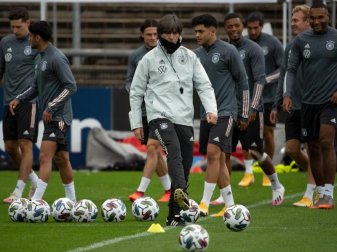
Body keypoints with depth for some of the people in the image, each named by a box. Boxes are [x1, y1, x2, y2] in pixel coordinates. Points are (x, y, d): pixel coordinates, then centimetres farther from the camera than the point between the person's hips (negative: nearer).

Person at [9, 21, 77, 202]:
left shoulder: (56, 58, -16)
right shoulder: (39, 58, 14)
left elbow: (71, 86, -18)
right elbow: (37, 86, 24)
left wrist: (51, 107, -20)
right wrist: (19, 99, 11)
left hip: (58, 117, -9)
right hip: (50, 117, 9)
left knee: (45, 157, -16)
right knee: (61, 159, 14)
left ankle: (36, 200, -22)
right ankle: (71, 200, 21)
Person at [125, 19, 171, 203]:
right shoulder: (135, 56, 6)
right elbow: (129, 81, 8)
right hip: (143, 110, 4)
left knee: (153, 150, -13)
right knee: (155, 152, 11)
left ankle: (141, 191, -16)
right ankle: (169, 190, 23)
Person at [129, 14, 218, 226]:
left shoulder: (189, 56, 12)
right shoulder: (150, 59, 6)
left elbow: (204, 85, 10)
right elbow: (136, 92, 11)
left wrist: (211, 109, -7)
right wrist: (136, 123, 8)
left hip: (185, 119, 4)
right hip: (160, 116, -4)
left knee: (185, 166, 3)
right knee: (174, 150, -31)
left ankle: (175, 216, 12)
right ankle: (181, 193, -52)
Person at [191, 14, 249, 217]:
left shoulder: (228, 52, -6)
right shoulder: (197, 55, 11)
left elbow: (242, 82, -2)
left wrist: (244, 114, -1)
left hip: (225, 112, -7)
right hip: (206, 113, 7)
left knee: (213, 153, -16)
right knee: (218, 159, 7)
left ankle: (205, 204, -17)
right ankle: (230, 204, 14)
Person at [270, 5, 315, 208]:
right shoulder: (291, 47, 13)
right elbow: (284, 77, 18)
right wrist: (278, 105, 16)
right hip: (294, 106, 7)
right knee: (292, 148, 3)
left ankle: (310, 195, -1)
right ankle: (317, 179, 25)